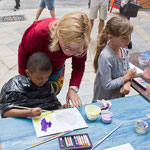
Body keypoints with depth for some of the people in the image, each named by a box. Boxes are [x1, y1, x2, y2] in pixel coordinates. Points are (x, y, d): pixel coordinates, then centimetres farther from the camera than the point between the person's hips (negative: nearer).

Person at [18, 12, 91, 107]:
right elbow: (24, 52, -22)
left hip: (57, 69, 3)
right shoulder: (39, 32, -43)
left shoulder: (80, 42, -35)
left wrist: (73, 88, -34)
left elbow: (79, 67, -19)